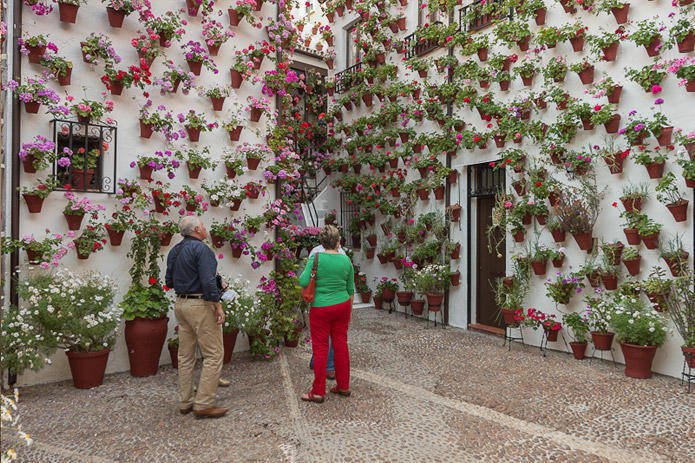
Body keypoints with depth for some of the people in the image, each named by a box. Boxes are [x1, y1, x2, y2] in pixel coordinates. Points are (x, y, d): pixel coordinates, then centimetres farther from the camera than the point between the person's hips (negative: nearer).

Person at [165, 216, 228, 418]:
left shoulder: (174, 251, 12)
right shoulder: (201, 248, -14)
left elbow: (169, 282, 17)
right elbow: (208, 281, -22)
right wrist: (218, 306, -17)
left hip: (180, 304, 9)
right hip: (200, 305, -9)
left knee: (185, 356, 14)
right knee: (213, 354, -2)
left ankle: (186, 402, 23)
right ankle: (203, 404, 1)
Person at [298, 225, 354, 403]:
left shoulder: (316, 258, -13)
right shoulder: (346, 260, 0)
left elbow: (303, 282, -18)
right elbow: (350, 289, 7)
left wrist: (305, 270, 3)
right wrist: (349, 310, 19)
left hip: (321, 309, -4)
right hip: (342, 306, 4)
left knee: (320, 349, 4)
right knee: (341, 346, 14)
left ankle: (318, 392, 14)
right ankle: (343, 386, 26)